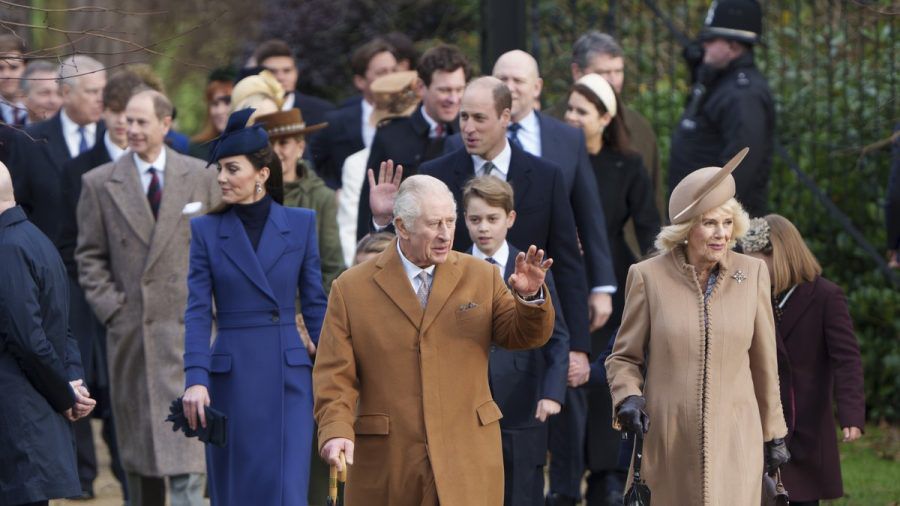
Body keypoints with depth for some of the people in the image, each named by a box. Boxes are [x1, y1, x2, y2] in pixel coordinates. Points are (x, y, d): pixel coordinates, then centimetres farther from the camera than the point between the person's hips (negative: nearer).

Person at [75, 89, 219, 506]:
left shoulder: (200, 177, 7)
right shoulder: (99, 183, 5)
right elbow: (90, 256, 7)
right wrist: (111, 306, -4)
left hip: (188, 324, -1)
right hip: (131, 328, 1)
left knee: (185, 442, -10)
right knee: (137, 440, 5)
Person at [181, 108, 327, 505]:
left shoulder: (300, 224, 3)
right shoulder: (206, 230, 2)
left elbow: (315, 305, 6)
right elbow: (197, 312, -3)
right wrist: (195, 379, -15)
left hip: (288, 373, 0)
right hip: (231, 379, 1)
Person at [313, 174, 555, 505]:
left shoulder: (482, 277, 9)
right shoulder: (351, 289, 2)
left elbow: (526, 336, 3)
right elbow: (335, 375, -2)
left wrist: (531, 297, -17)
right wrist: (336, 431, -18)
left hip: (468, 465, 1)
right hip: (386, 466, -1)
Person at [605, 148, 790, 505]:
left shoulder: (752, 274, 4)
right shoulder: (649, 276, -1)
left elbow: (763, 362, 11)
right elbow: (623, 357, 8)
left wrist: (774, 435, 14)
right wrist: (627, 397, -12)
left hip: (735, 443, 1)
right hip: (669, 443, 0)